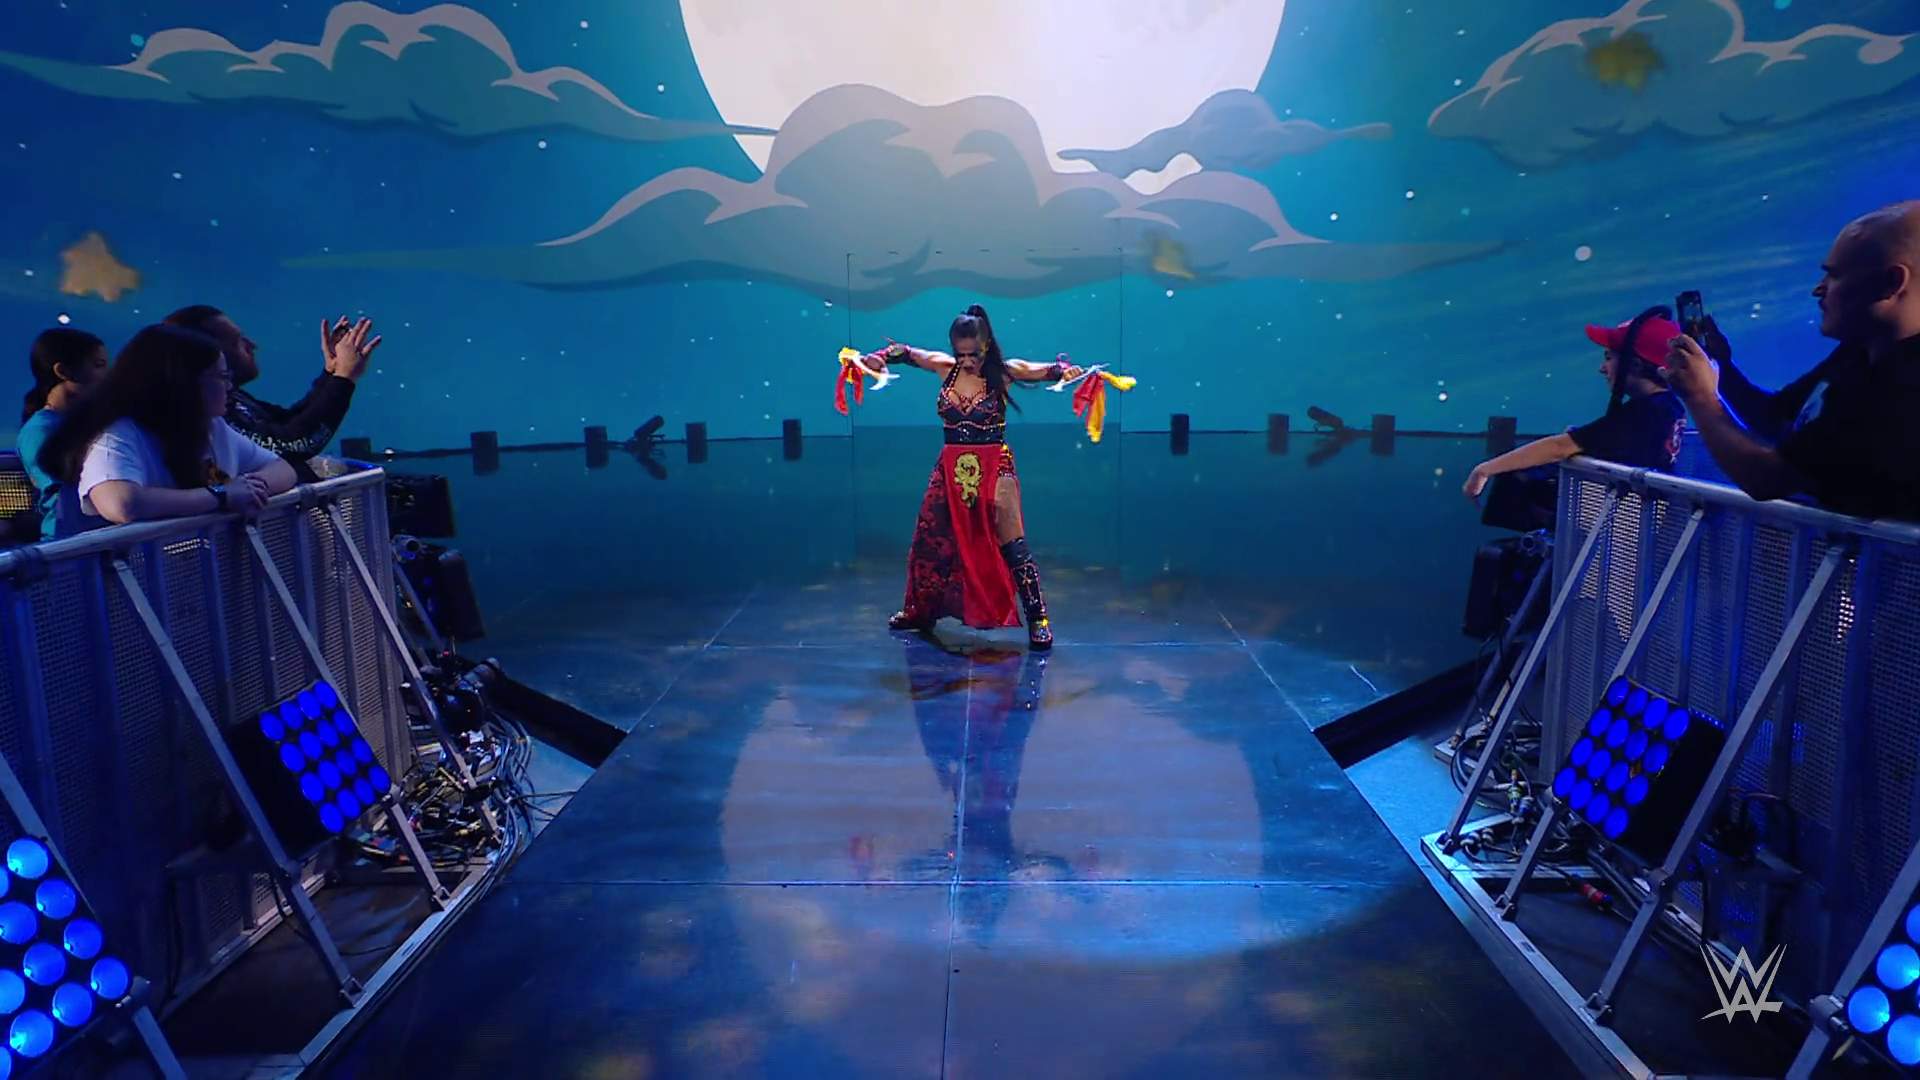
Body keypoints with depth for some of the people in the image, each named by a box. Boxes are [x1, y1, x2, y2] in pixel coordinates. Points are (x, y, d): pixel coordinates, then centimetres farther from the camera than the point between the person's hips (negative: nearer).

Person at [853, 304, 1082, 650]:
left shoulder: (1004, 372, -8)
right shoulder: (945, 367, 2)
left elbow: (1047, 369, -14)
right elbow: (905, 352, 14)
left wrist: (1066, 370, -35)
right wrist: (877, 358, -3)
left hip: (993, 468, -5)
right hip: (951, 467, 5)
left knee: (1012, 544, -8)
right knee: (930, 540, 14)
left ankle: (1037, 619, -1)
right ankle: (920, 611, 34)